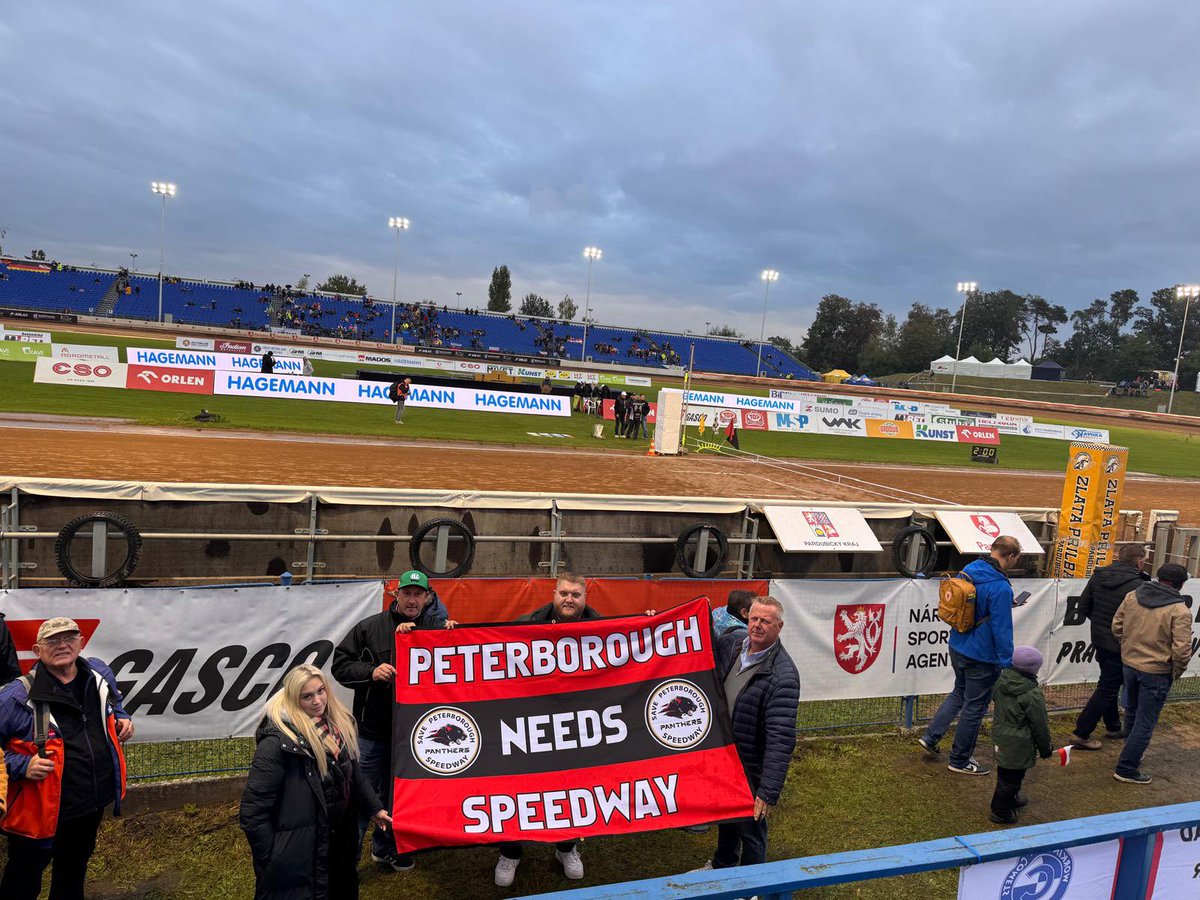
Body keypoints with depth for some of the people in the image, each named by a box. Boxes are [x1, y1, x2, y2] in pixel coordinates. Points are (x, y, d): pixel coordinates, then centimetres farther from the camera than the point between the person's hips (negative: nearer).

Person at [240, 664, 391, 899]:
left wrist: (375, 807, 15)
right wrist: (271, 858, -18)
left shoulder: (337, 724, 1)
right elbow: (253, 808, -22)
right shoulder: (279, 740, -24)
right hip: (298, 850, -7)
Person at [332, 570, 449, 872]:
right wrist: (370, 671, -19)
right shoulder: (370, 627, -4)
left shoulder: (434, 630, -2)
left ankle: (386, 849, 37)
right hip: (372, 730, -2)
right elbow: (340, 663, -2)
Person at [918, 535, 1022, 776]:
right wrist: (1007, 664, -13)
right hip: (982, 657, -8)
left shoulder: (968, 571, 0)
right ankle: (960, 761, 22)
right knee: (974, 707, 8)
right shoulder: (1000, 588, -25)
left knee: (959, 693, 27)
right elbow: (1002, 630, -23)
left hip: (957, 648, 8)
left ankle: (930, 737, 25)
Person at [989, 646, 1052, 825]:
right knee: (1011, 777, 5)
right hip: (1018, 745, -8)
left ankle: (1011, 799, 45)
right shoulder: (1032, 695, -24)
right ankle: (1001, 812, 16)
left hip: (1000, 735, 8)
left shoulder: (1002, 680, -4)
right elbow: (1039, 726, -14)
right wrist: (1046, 748, 0)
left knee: (1005, 772, 24)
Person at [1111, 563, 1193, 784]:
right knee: (1145, 723, 4)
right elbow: (1181, 650, -20)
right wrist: (1177, 672, -2)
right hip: (1157, 672, -6)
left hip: (1129, 664, 6)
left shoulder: (1132, 596, -3)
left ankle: (1133, 753, 43)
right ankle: (1126, 769, 7)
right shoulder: (1180, 611, -18)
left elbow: (1116, 627, 5)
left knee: (1132, 713, 25)